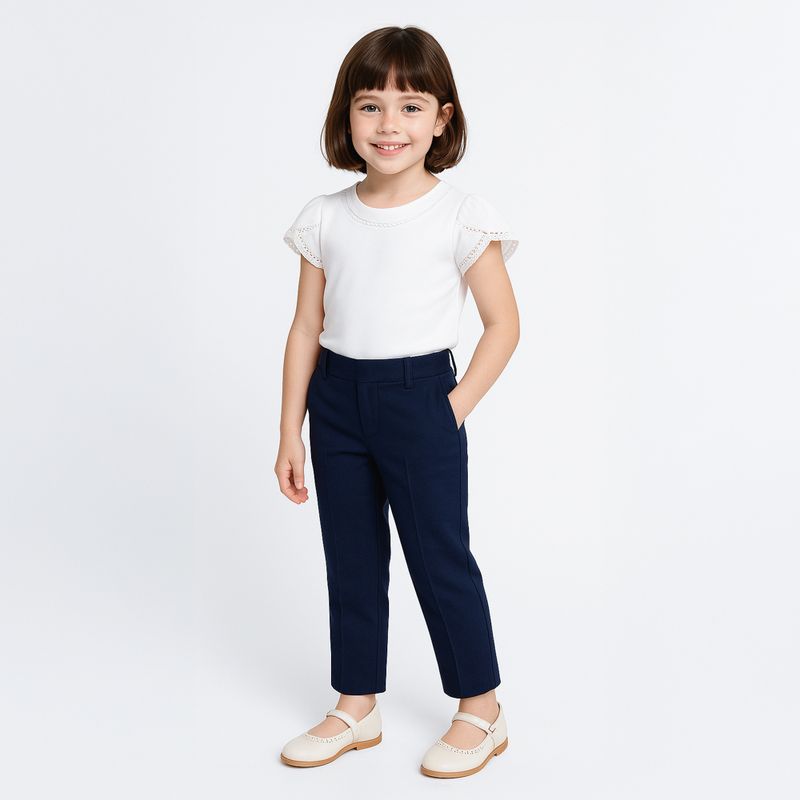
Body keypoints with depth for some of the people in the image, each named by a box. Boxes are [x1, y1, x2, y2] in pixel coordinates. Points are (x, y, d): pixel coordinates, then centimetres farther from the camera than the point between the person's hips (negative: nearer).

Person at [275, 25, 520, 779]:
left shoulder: (460, 217, -7)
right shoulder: (325, 218, 3)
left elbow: (503, 324, -3)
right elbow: (307, 328, 6)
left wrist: (455, 407, -9)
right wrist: (290, 433, 4)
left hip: (419, 396, -4)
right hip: (336, 398, 5)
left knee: (440, 555, 4)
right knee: (350, 557, 14)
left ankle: (480, 710, 23)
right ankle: (357, 707, 30)